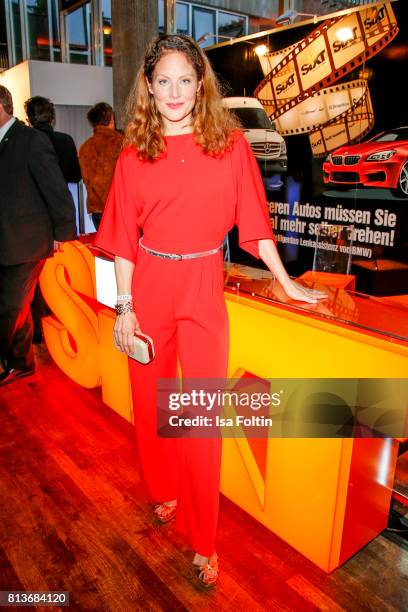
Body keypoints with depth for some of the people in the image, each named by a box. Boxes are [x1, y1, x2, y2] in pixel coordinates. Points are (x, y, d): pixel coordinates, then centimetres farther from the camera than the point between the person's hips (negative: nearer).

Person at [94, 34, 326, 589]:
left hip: (204, 286, -1)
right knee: (152, 403, 14)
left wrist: (287, 282, 2)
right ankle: (164, 493, 43)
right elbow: (124, 238, 2)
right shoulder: (135, 155, 3)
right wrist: (125, 308, -3)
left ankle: (203, 541, 21)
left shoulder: (230, 143, 1)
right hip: (148, 287, 2)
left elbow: (253, 218, 3)